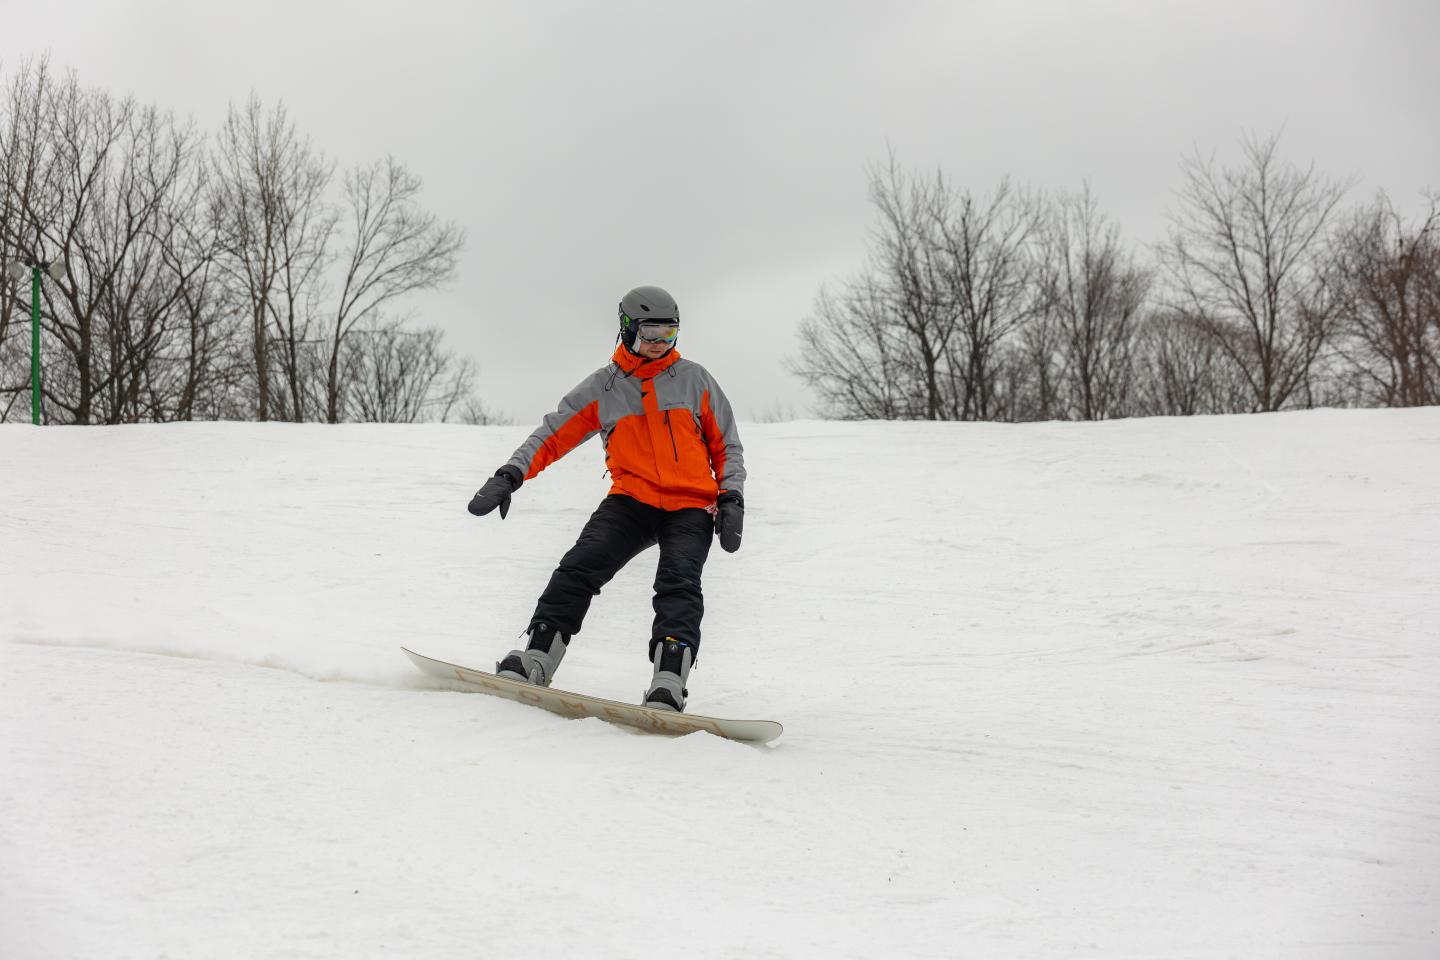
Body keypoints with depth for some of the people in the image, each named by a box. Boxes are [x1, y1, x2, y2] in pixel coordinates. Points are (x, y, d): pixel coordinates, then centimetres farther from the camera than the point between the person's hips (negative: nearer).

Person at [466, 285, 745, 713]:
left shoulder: (694, 379, 10)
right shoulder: (603, 387, 11)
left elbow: (727, 447, 15)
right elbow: (554, 434, 9)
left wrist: (731, 499, 1)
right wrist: (510, 476, -4)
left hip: (691, 506, -1)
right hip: (631, 499, 1)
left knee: (679, 584, -24)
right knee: (580, 568, -20)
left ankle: (668, 686, -35)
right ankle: (535, 660, -20)